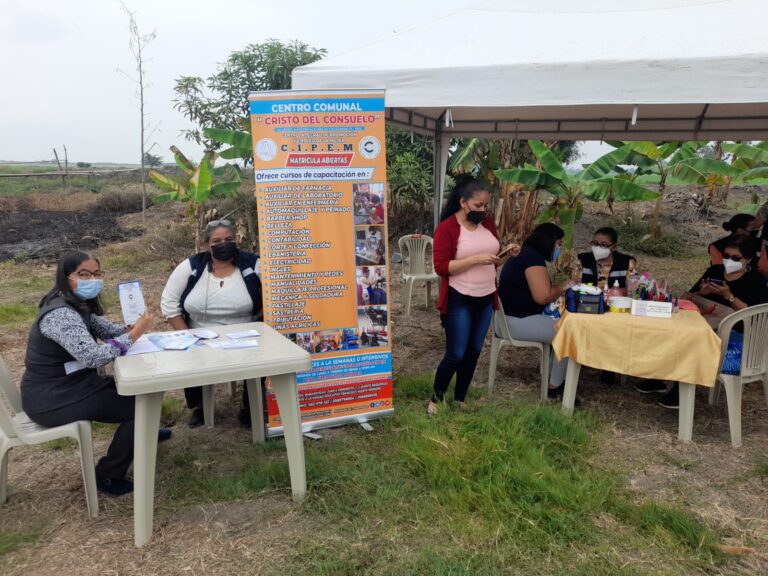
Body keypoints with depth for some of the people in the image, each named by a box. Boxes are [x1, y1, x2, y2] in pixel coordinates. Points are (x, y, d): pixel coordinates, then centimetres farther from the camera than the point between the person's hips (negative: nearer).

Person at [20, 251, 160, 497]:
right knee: (138, 405, -12)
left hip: (73, 384, 10)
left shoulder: (79, 305, 5)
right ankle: (108, 476, 3)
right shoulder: (60, 314, -28)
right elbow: (93, 356, -36)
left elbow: (106, 329, 6)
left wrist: (132, 327, -16)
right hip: (52, 400, -10)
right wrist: (134, 334, -29)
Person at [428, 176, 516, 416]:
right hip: (459, 301, -6)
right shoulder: (447, 228, -13)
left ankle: (460, 399, 29)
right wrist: (475, 259, -25)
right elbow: (441, 267, -18)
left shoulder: (487, 223, 6)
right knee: (456, 355, -2)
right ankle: (436, 398, 20)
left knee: (473, 353, 13)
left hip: (486, 299, 6)